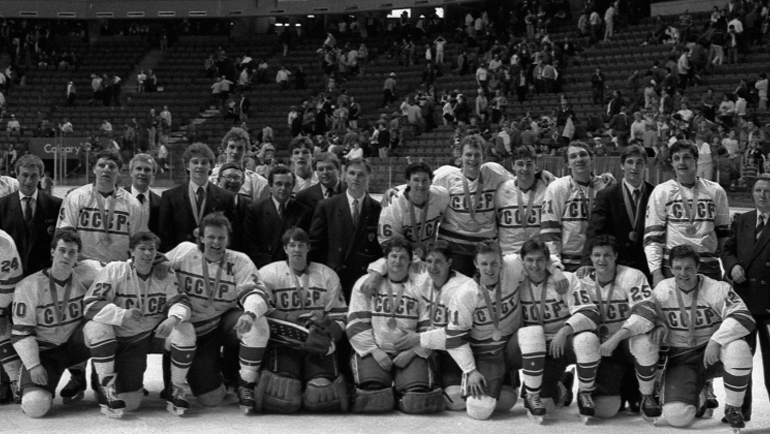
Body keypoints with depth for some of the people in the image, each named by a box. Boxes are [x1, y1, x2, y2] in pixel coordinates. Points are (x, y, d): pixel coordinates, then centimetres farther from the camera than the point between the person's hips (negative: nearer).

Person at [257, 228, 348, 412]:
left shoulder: (328, 275, 10)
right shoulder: (268, 274, 3)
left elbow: (339, 316, 8)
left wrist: (328, 338, -12)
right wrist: (294, 317, -16)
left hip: (318, 346, 2)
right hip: (282, 343, -2)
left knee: (318, 399, -19)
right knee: (286, 400, -21)